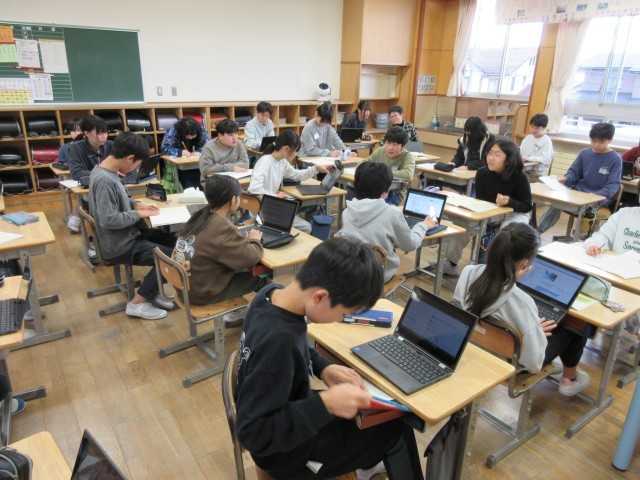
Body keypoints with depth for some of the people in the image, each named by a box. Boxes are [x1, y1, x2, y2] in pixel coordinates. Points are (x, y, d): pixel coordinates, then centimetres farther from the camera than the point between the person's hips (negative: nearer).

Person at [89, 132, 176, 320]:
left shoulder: (106, 171, 5)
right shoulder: (104, 180, -27)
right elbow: (109, 220, -31)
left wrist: (136, 203, 5)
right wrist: (138, 214, -18)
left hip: (125, 235, 10)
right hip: (119, 246, -10)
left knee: (173, 242, 10)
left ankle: (152, 292, 17)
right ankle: (138, 303, 2)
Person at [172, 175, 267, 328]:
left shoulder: (200, 215, 0)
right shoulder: (222, 227, -24)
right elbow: (251, 257, -23)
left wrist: (243, 239, 1)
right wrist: (254, 240, -3)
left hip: (185, 285, 8)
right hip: (201, 292, -8)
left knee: (243, 270, 18)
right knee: (260, 278, 5)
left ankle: (234, 314, 27)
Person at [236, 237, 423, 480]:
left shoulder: (272, 293, -13)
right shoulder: (277, 340, -39)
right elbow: (253, 434, -32)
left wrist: (322, 367, -8)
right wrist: (325, 404, -36)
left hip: (288, 413, 7)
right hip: (287, 452, -7)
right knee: (398, 429, 8)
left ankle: (370, 460, 45)